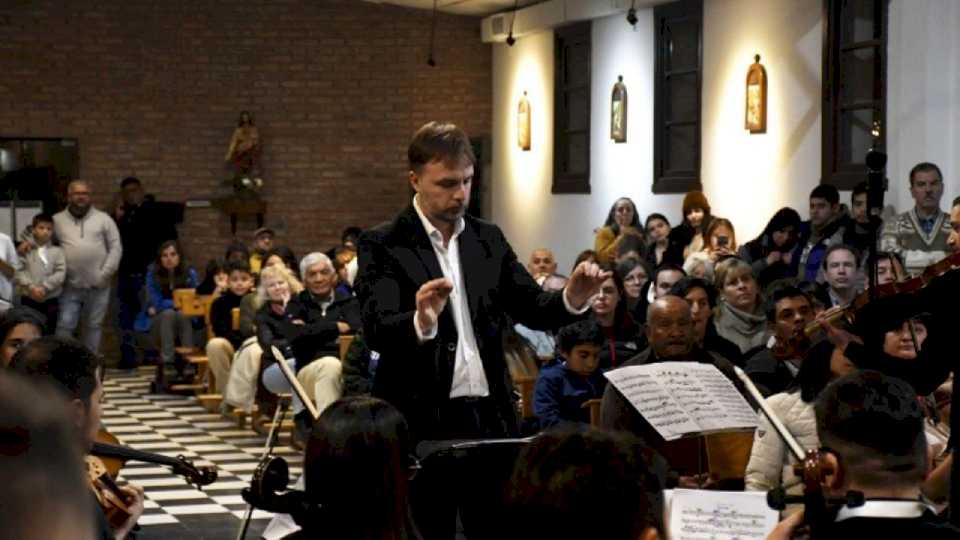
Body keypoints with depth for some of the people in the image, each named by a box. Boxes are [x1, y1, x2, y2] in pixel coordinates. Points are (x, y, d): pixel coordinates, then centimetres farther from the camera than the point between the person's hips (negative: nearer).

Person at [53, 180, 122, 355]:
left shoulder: (103, 219, 6)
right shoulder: (57, 220, 8)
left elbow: (116, 247, 3)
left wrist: (105, 273, -7)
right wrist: (31, 245, -12)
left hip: (98, 286, 0)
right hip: (70, 287, 0)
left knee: (93, 326, 9)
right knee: (65, 325, -3)